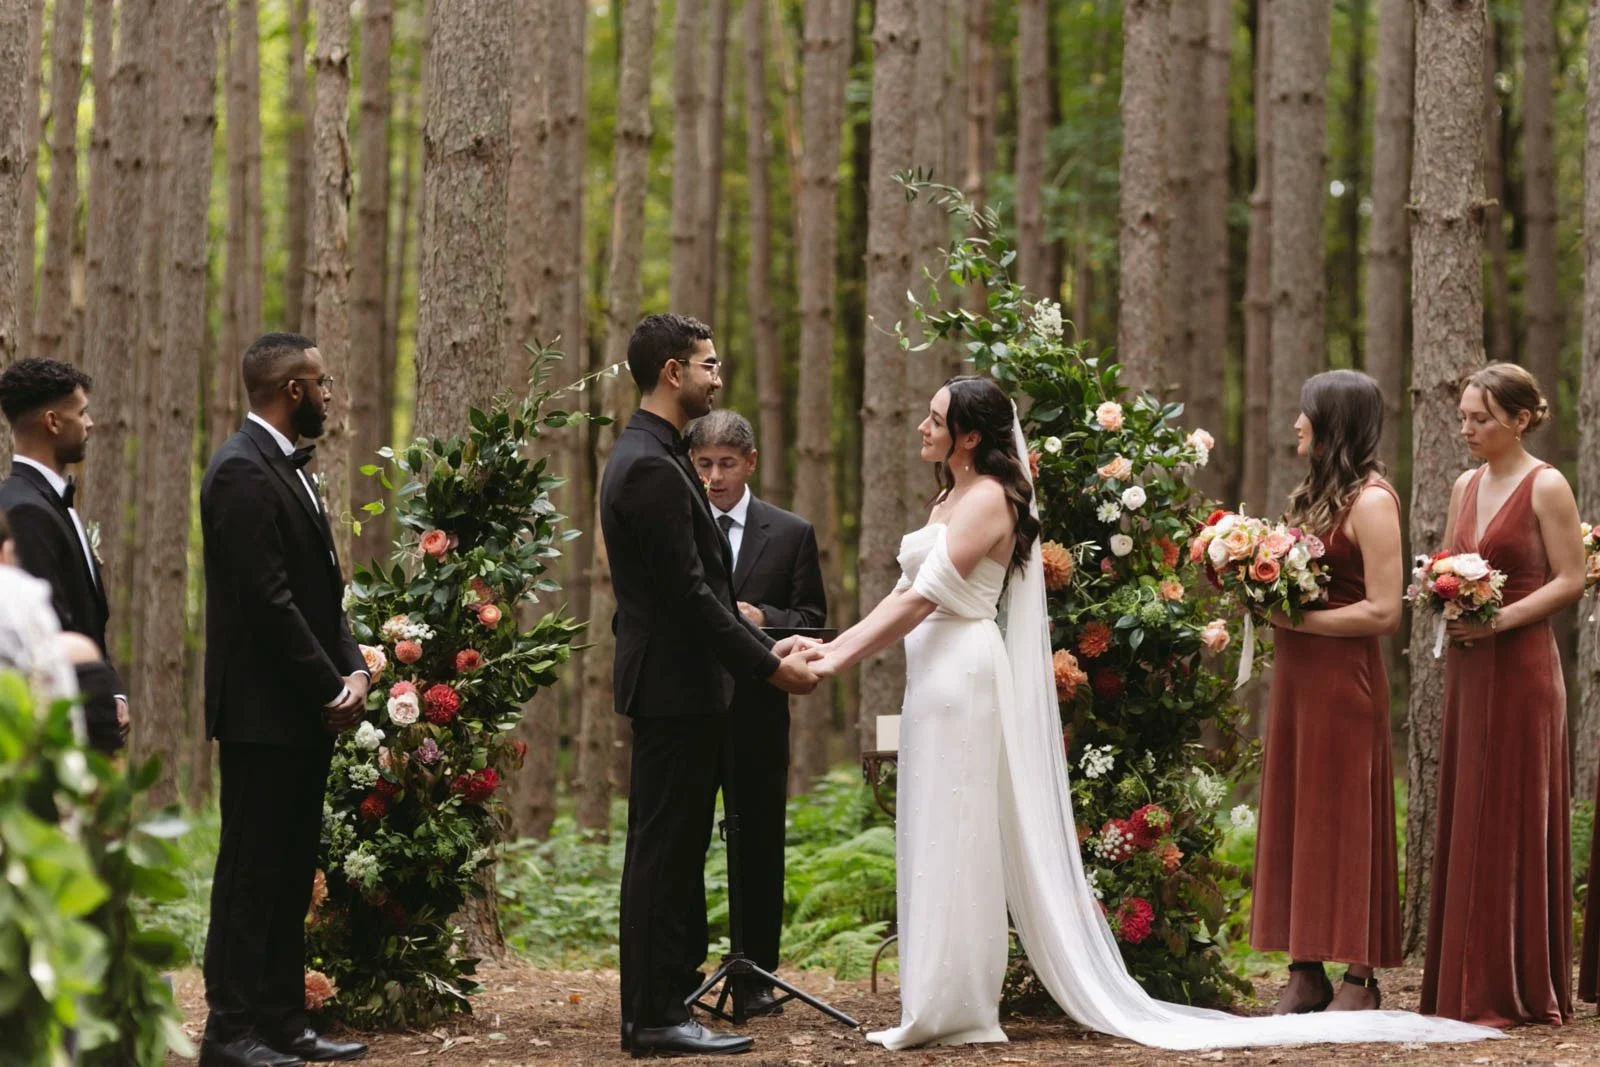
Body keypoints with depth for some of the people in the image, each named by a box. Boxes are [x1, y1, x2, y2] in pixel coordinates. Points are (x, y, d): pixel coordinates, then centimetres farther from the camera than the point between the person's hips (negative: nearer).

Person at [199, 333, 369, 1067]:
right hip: (262, 709, -10)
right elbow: (267, 599, -20)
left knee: (289, 872, 11)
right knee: (251, 869, -6)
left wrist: (352, 669, 2)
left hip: (302, 711, 10)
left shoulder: (284, 468, 16)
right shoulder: (242, 471, -15)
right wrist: (330, 687, -15)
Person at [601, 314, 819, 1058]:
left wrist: (762, 644, 11)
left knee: (670, 851, 12)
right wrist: (768, 665, -15)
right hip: (676, 686, -11)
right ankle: (657, 1018, -3)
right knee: (665, 850, -6)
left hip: (679, 684, 11)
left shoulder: (653, 458, 15)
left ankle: (660, 1008, 17)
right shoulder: (651, 467, -19)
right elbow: (688, 593, -21)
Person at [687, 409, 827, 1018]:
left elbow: (812, 620, 3)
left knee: (759, 846, 3)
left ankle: (756, 978, 10)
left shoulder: (791, 534, 6)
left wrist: (762, 617, -15)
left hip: (757, 710, 0)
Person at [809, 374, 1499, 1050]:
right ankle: (938, 1009, 11)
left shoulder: (988, 498, -10)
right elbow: (909, 592, 17)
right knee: (933, 843, 9)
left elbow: (924, 598, -15)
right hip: (934, 676, 10)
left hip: (963, 672, -10)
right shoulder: (951, 497, 18)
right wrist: (833, 643, 10)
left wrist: (843, 657, -13)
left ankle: (956, 1012, -5)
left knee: (952, 841, -7)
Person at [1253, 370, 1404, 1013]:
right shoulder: (1316, 494, 16)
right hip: (1297, 674, 9)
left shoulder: (1371, 501, -12)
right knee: (1295, 816, 7)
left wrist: (1295, 619, -17)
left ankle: (1360, 980, 2)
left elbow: (1383, 611, -18)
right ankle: (1306, 973, 11)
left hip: (1344, 678, -9)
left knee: (1344, 819, -4)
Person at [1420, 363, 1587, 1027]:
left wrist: (1500, 618, -20)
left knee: (1512, 823, -4)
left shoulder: (1546, 487, -8)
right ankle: (1466, 985, 10)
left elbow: (1570, 581, -11)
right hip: (1467, 669, 7)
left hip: (1520, 669, -7)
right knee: (1463, 821, 6)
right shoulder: (1466, 486, 13)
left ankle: (1517, 990, 2)